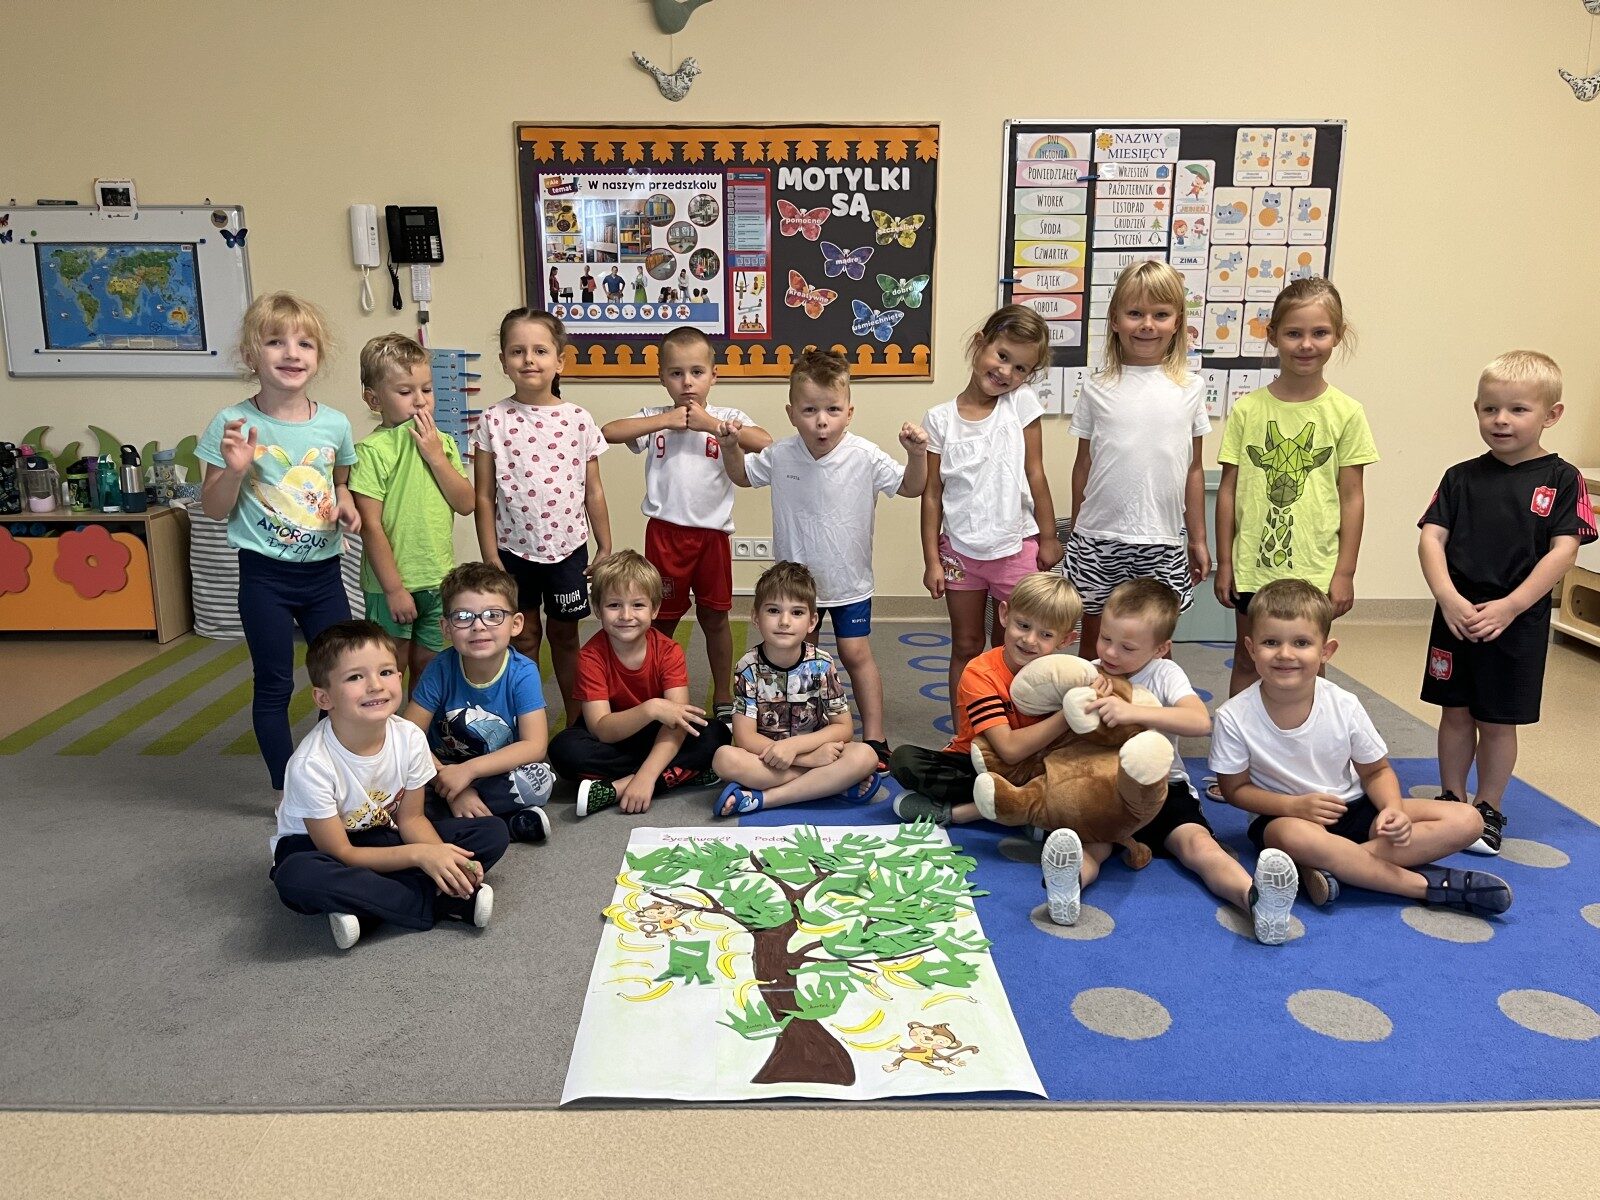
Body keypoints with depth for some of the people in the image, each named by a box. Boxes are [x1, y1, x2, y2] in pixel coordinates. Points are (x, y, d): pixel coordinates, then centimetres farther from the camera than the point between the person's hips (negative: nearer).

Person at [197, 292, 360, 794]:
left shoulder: (335, 424, -1)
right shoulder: (232, 424, -10)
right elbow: (214, 509, -5)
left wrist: (344, 501, -4)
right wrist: (234, 469, -23)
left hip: (323, 571, 3)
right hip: (265, 577, -3)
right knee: (275, 685, 8)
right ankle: (286, 788, 23)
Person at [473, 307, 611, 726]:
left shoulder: (578, 420, -2)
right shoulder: (494, 421, -5)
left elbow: (593, 491, 4)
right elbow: (484, 496, -3)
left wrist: (605, 548, 3)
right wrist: (490, 558, -6)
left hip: (568, 547, 1)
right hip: (514, 549, 0)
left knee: (564, 633, 12)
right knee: (523, 635, 11)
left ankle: (576, 721, 24)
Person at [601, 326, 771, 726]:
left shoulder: (728, 418, 0)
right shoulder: (654, 417, 3)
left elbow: (765, 443, -18)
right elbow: (608, 432, -12)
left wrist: (710, 424, -17)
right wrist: (665, 421, -14)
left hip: (712, 532, 0)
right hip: (665, 532, 0)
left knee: (714, 617, 11)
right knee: (663, 618, 12)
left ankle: (723, 699, 26)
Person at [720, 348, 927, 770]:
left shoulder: (865, 457, -17)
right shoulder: (780, 457, -11)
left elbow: (910, 488, -7)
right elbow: (742, 476, 8)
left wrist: (917, 455, -25)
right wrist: (731, 447, -11)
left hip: (849, 579, -2)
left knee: (856, 653, 0)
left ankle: (874, 736, 10)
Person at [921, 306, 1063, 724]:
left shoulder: (1021, 403, -4)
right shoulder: (940, 419, -4)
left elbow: (1035, 474, -2)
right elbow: (932, 493, -2)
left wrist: (1048, 538, -1)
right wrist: (931, 560, -3)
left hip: (1016, 548, -1)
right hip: (960, 551, 1)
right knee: (966, 649, 13)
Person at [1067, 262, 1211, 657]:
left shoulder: (1189, 388, 3)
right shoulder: (1098, 388, 1)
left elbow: (1193, 469, 8)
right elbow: (1083, 465, 6)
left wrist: (1198, 539, 9)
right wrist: (1076, 532, 9)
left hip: (1162, 543, 0)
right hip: (1098, 539, 0)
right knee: (1095, 642, 12)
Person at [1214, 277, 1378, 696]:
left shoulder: (1346, 413, -3)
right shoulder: (1248, 409, -2)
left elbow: (1351, 497, 0)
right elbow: (1229, 489, 1)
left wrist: (1345, 572, -2)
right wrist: (1224, 563, 1)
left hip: (1315, 570, -1)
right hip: (1252, 567, 1)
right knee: (1247, 662, 14)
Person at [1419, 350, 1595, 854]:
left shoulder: (1561, 480, -3)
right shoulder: (1462, 478, 3)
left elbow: (1562, 551, -9)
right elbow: (1432, 537, -3)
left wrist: (1508, 607, -18)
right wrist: (1448, 597, -18)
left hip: (1519, 622, -2)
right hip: (1456, 617, 2)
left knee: (1498, 721, 8)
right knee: (1456, 713, 11)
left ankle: (1488, 811, 23)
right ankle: (1452, 800, 26)